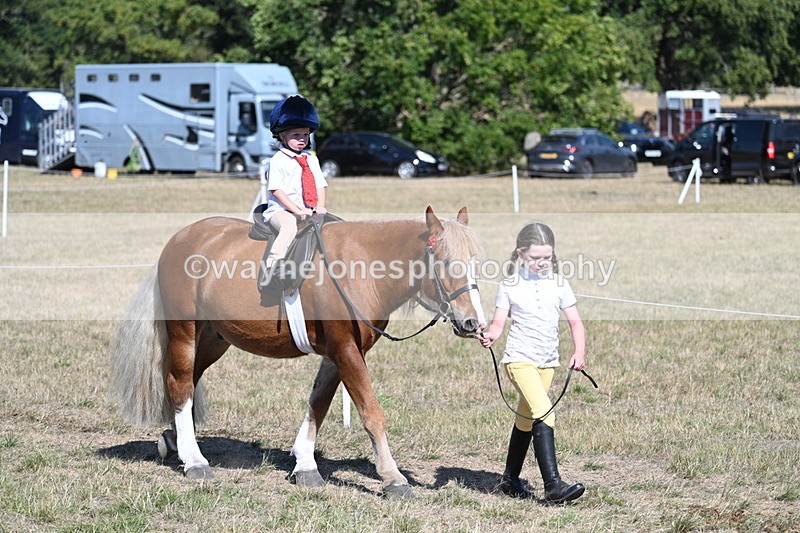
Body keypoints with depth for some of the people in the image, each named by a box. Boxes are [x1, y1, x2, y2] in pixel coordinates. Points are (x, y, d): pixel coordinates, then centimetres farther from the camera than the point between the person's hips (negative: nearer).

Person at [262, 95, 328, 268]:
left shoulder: (311, 159, 15)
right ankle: (272, 264, -41)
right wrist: (296, 210, -17)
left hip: (308, 211, 7)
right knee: (290, 224, -35)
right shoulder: (278, 161, -4)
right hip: (281, 210, -7)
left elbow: (320, 185, 14)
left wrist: (320, 206, -5)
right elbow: (276, 190, -10)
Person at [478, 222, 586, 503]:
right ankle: (553, 485, -26)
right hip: (520, 360, -5)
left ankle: (510, 478, 32)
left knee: (526, 419, 16)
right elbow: (499, 322, -5)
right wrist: (490, 335, -27)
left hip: (547, 362, 5)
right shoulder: (510, 286, -3)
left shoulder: (559, 284, 4)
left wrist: (579, 353, -9)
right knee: (544, 415, -20)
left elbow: (575, 322, 6)